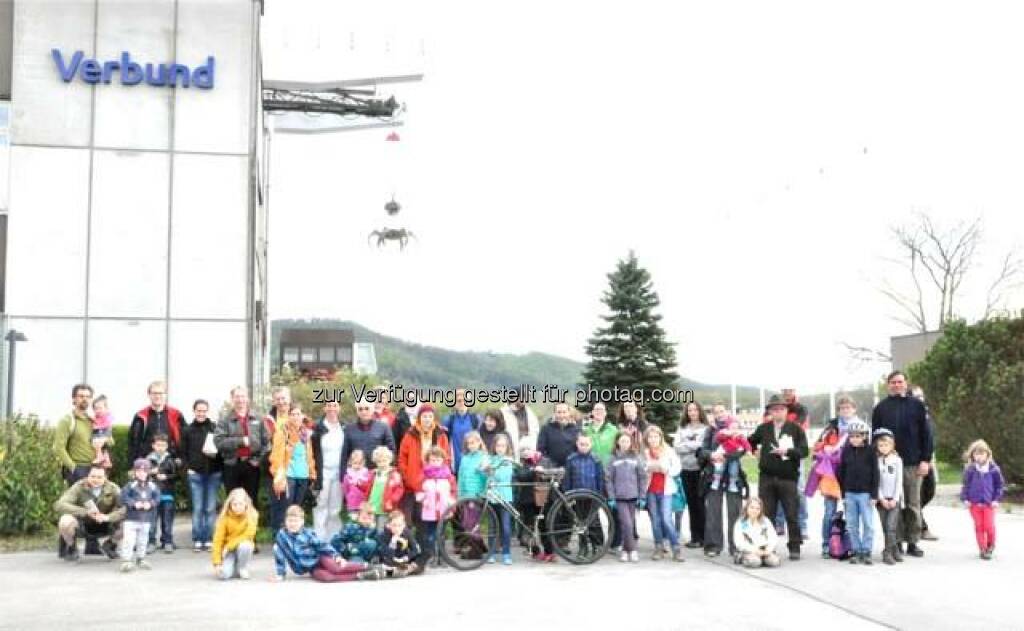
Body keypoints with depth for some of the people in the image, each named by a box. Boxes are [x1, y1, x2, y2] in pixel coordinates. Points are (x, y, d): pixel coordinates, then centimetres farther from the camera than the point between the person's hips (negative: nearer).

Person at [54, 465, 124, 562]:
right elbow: (59, 505, -29)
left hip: (103, 527, 2)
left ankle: (107, 543, 11)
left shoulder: (112, 489, -13)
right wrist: (86, 512, -40)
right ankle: (71, 548, 0)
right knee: (65, 521, -33)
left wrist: (108, 517, -41)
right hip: (82, 526, -2)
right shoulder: (79, 487, -17)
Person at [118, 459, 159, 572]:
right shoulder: (130, 485, -8)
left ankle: (141, 559, 29)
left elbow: (157, 497, 3)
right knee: (128, 540, -8)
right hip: (131, 519, -4)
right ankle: (126, 561, -4)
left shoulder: (152, 486, 2)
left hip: (146, 519, 4)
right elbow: (124, 498, -14)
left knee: (142, 541, 15)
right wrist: (134, 504, -22)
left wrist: (150, 503, -14)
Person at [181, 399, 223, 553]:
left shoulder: (215, 428, 3)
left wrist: (221, 467, -10)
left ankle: (209, 540, 7)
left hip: (213, 473, 0)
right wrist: (188, 468, -4)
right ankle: (197, 540, 6)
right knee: (197, 508, 1)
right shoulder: (188, 430, 7)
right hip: (195, 474, 0)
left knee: (211, 508, 1)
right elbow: (183, 452, 8)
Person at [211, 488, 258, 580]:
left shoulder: (252, 515, -15)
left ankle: (243, 569, -8)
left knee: (244, 546, -36)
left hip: (244, 545, 1)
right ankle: (234, 567, 10)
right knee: (223, 574, -25)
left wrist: (229, 545, -24)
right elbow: (218, 540, -15)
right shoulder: (225, 517, -14)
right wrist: (217, 563, -20)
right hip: (229, 550, -1)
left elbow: (248, 535, -18)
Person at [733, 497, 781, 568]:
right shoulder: (740, 523, 2)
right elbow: (739, 542, -7)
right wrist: (754, 550, -19)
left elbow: (773, 538, 5)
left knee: (775, 561, -26)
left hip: (765, 550, 3)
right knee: (754, 562, -33)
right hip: (749, 551, -2)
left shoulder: (766, 521, 12)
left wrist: (769, 549, -14)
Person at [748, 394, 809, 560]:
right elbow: (750, 442, 24)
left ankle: (795, 548, 9)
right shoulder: (763, 428, 10)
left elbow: (804, 451, -5)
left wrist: (787, 451, -17)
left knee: (792, 515, 0)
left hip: (788, 478, -2)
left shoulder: (796, 429, 2)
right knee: (766, 515, 5)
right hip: (766, 478, 2)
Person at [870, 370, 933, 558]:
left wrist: (925, 460, -4)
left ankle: (913, 542, 12)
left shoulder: (917, 405, 5)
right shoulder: (880, 408, 7)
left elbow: (926, 434, 4)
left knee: (913, 505, 5)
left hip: (913, 464, 0)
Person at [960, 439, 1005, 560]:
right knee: (979, 527, 3)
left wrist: (996, 499, -1)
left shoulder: (993, 469, -2)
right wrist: (965, 499, -3)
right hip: (974, 503, 1)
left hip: (989, 503, -1)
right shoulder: (970, 469, -2)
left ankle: (991, 545, 22)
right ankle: (982, 549, 14)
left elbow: (1000, 484, 6)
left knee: (989, 526, -5)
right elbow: (966, 485, 5)